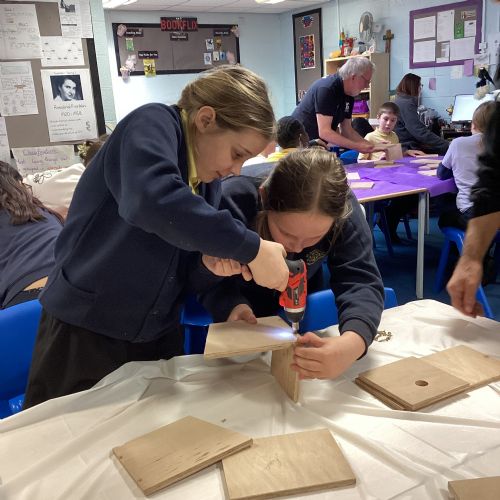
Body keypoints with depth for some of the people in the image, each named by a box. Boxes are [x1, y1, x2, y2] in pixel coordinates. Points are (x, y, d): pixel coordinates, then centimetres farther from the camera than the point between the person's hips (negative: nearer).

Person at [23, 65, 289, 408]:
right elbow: (154, 199, -38)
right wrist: (251, 249, -33)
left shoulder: (208, 181, 5)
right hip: (84, 334, -6)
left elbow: (189, 280, 5)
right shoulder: (154, 124, -15)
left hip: (157, 338, 7)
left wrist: (214, 262, -17)